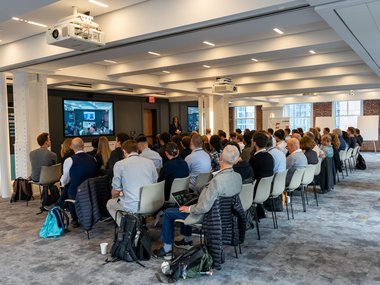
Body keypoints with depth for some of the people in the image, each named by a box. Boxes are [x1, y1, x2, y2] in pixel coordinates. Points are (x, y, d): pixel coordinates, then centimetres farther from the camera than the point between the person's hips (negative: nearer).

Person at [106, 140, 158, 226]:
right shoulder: (150, 162, 4)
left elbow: (115, 192, 0)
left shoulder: (119, 164, -5)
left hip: (131, 207, -5)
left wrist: (119, 194, 23)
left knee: (110, 203, 26)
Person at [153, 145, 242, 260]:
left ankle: (167, 250, 20)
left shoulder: (217, 180, -35)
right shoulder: (238, 177, -9)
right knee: (187, 205, 31)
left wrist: (189, 209, -11)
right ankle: (187, 241, 41)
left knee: (168, 213, 7)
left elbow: (204, 208, -31)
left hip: (206, 216, -8)